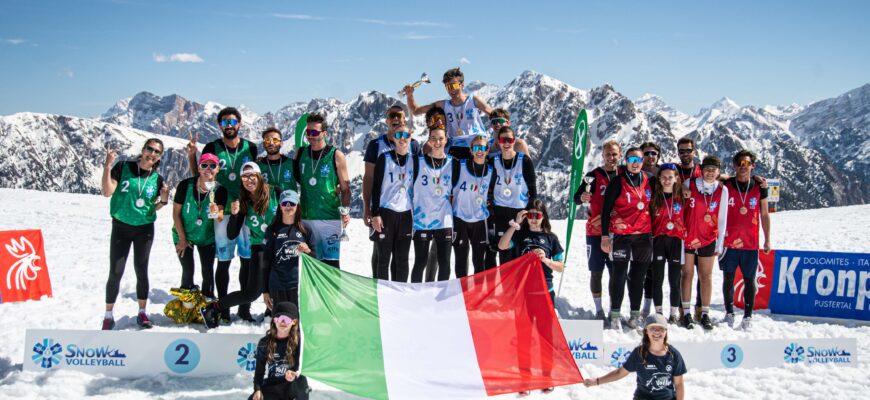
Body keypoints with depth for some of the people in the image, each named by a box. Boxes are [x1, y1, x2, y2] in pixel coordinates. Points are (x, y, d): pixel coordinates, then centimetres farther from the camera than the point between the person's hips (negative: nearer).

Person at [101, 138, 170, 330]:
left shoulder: (157, 179, 1)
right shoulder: (123, 167, -7)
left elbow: (153, 208, 8)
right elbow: (107, 191, -14)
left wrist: (163, 200, -12)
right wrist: (107, 167, -23)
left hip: (144, 229, 2)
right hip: (121, 227, -2)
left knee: (141, 271, 9)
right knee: (115, 273, -3)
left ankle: (142, 313, 21)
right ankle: (108, 315, 10)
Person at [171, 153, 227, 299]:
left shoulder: (220, 190, -17)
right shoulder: (185, 185, -21)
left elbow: (222, 216, -21)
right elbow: (176, 212, -13)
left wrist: (216, 213, -46)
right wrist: (182, 238, -9)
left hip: (207, 237, 1)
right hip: (183, 235, -1)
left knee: (208, 272, 2)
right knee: (188, 271, -2)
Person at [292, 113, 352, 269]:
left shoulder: (336, 156, -1)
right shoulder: (301, 154, 10)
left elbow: (345, 187, 0)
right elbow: (294, 179, 20)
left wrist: (345, 210, -12)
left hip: (330, 218, -4)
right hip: (305, 217, 4)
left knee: (330, 261, -7)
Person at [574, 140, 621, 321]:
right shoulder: (594, 175, -4)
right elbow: (576, 197, -11)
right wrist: (582, 197, -32)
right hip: (596, 231, -3)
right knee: (596, 272, 2)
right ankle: (599, 310, 10)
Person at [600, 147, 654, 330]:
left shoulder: (648, 181, 9)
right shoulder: (618, 182, -4)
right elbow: (606, 209, -5)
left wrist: (653, 233, 17)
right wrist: (604, 235, -10)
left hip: (644, 236, 4)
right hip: (621, 235, -4)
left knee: (638, 277, 8)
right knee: (619, 275, -2)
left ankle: (635, 315, 17)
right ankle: (615, 315, 6)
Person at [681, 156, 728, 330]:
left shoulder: (722, 190, 0)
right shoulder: (689, 184, -4)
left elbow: (722, 219, 3)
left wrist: (719, 244, 2)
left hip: (708, 240, 1)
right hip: (687, 237, -1)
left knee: (706, 276, 6)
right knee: (687, 274, 4)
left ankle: (705, 314, 13)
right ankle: (686, 313, 11)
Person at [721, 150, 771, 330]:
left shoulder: (759, 187, 4)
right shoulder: (726, 186, 0)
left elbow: (764, 215, 9)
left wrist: (767, 239, 8)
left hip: (751, 242, 1)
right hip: (729, 241, 0)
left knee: (749, 280, 4)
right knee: (728, 278, 4)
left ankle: (748, 316, 11)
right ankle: (729, 313, 17)